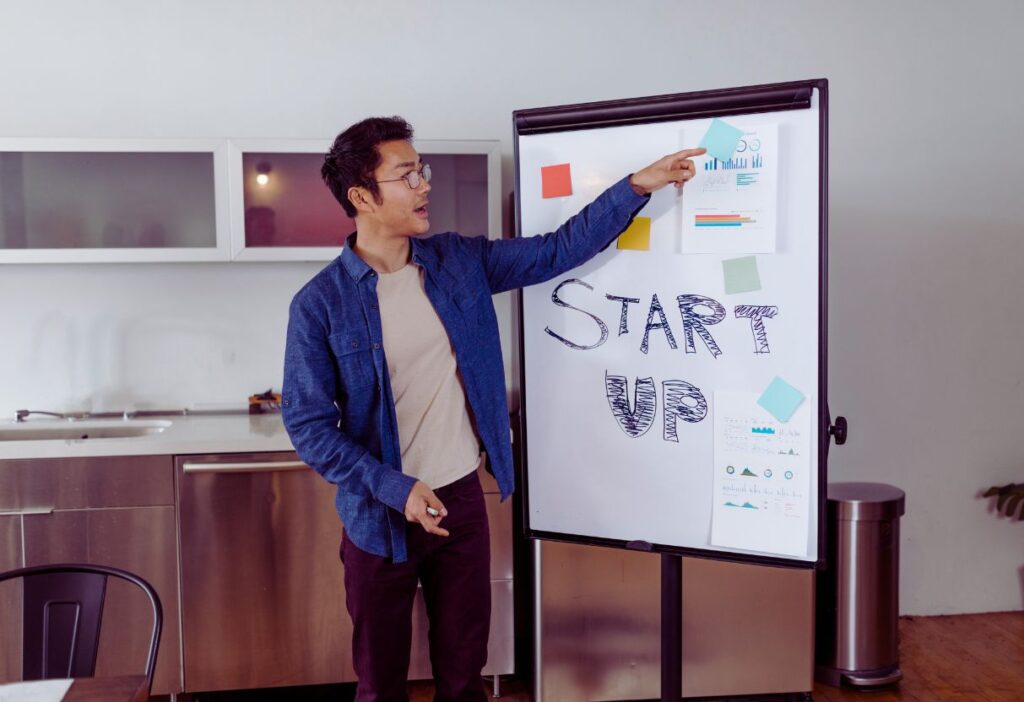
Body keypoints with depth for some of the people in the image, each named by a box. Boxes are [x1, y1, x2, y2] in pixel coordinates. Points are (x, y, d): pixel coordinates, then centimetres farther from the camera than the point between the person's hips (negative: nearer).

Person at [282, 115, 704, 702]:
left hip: (463, 498, 3)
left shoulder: (459, 261, -1)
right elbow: (308, 424, -12)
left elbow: (556, 251, 2)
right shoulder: (320, 304, -13)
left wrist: (638, 185, -6)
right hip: (381, 514, -3)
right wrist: (397, 490, -19)